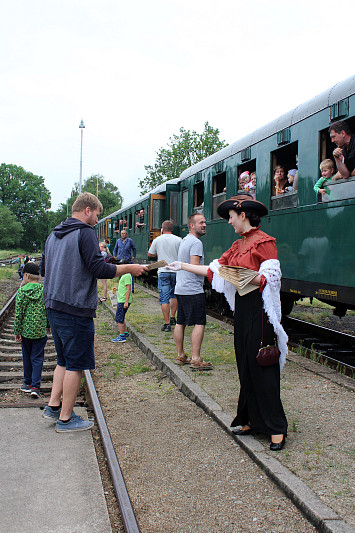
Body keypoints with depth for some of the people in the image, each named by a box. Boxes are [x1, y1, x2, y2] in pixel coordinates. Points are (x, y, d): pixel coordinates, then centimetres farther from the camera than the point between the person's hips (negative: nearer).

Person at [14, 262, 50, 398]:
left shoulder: (22, 291, -8)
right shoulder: (45, 291, -4)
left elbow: (18, 313, -8)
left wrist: (16, 331, 1)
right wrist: (48, 326, 18)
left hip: (26, 330, 0)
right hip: (40, 331, 0)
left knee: (27, 357, 16)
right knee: (37, 358, 6)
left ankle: (28, 383, 28)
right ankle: (35, 387, -2)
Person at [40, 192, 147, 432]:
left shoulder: (54, 235, 15)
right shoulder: (85, 233, -11)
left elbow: (43, 269, 22)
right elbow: (99, 269, -18)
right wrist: (129, 268, -7)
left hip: (54, 308, 9)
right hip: (76, 310, -9)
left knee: (64, 360, 21)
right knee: (75, 365, 1)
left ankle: (53, 406, 23)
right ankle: (66, 418, 9)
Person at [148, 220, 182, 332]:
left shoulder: (157, 240, 1)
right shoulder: (178, 240, -2)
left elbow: (150, 254, 11)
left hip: (163, 271, -1)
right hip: (176, 271, 1)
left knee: (164, 298, -1)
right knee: (174, 295, 20)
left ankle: (167, 324, -3)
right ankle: (172, 318, 24)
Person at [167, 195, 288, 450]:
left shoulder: (264, 242, -9)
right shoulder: (238, 245, 16)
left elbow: (271, 278, -16)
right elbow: (214, 269, 17)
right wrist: (183, 266, 19)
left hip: (259, 309, -8)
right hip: (242, 307, 8)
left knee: (262, 365, -7)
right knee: (245, 365, 10)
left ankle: (276, 427, 1)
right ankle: (252, 420, 19)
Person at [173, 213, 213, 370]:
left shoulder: (184, 241, 19)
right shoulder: (196, 242, -13)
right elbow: (195, 266, -21)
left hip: (180, 289, 10)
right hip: (193, 290, -10)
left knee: (180, 323, 13)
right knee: (199, 323, -8)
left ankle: (180, 356, 21)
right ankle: (195, 359, -10)